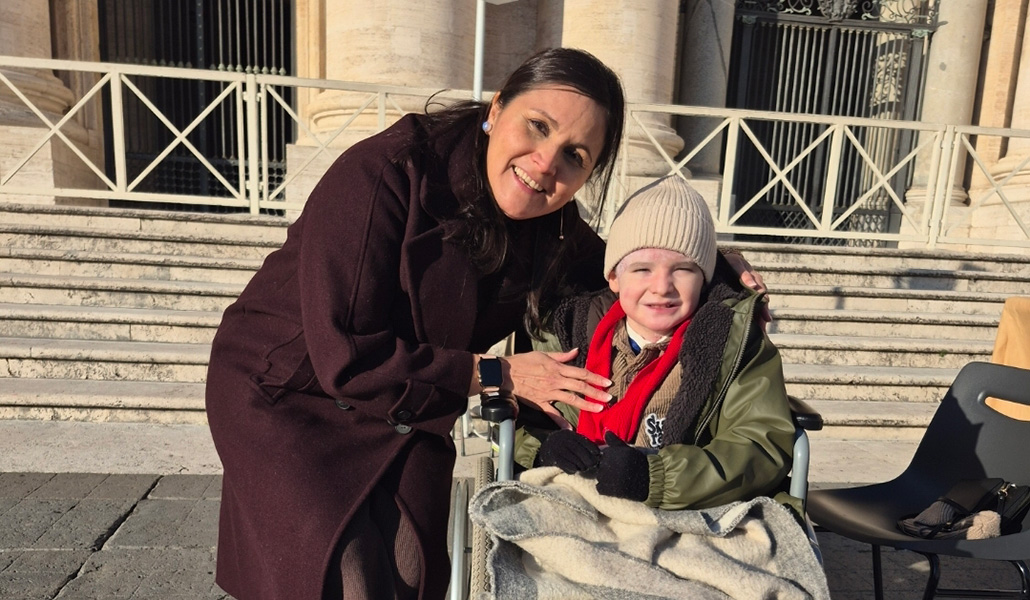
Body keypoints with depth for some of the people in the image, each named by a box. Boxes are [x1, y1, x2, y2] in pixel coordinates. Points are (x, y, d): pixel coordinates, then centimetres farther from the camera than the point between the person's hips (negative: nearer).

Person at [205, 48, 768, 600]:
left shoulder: (552, 228, -10)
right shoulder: (384, 173, -29)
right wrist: (500, 374, -25)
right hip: (286, 390, -3)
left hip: (406, 407, 4)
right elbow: (345, 359, -29)